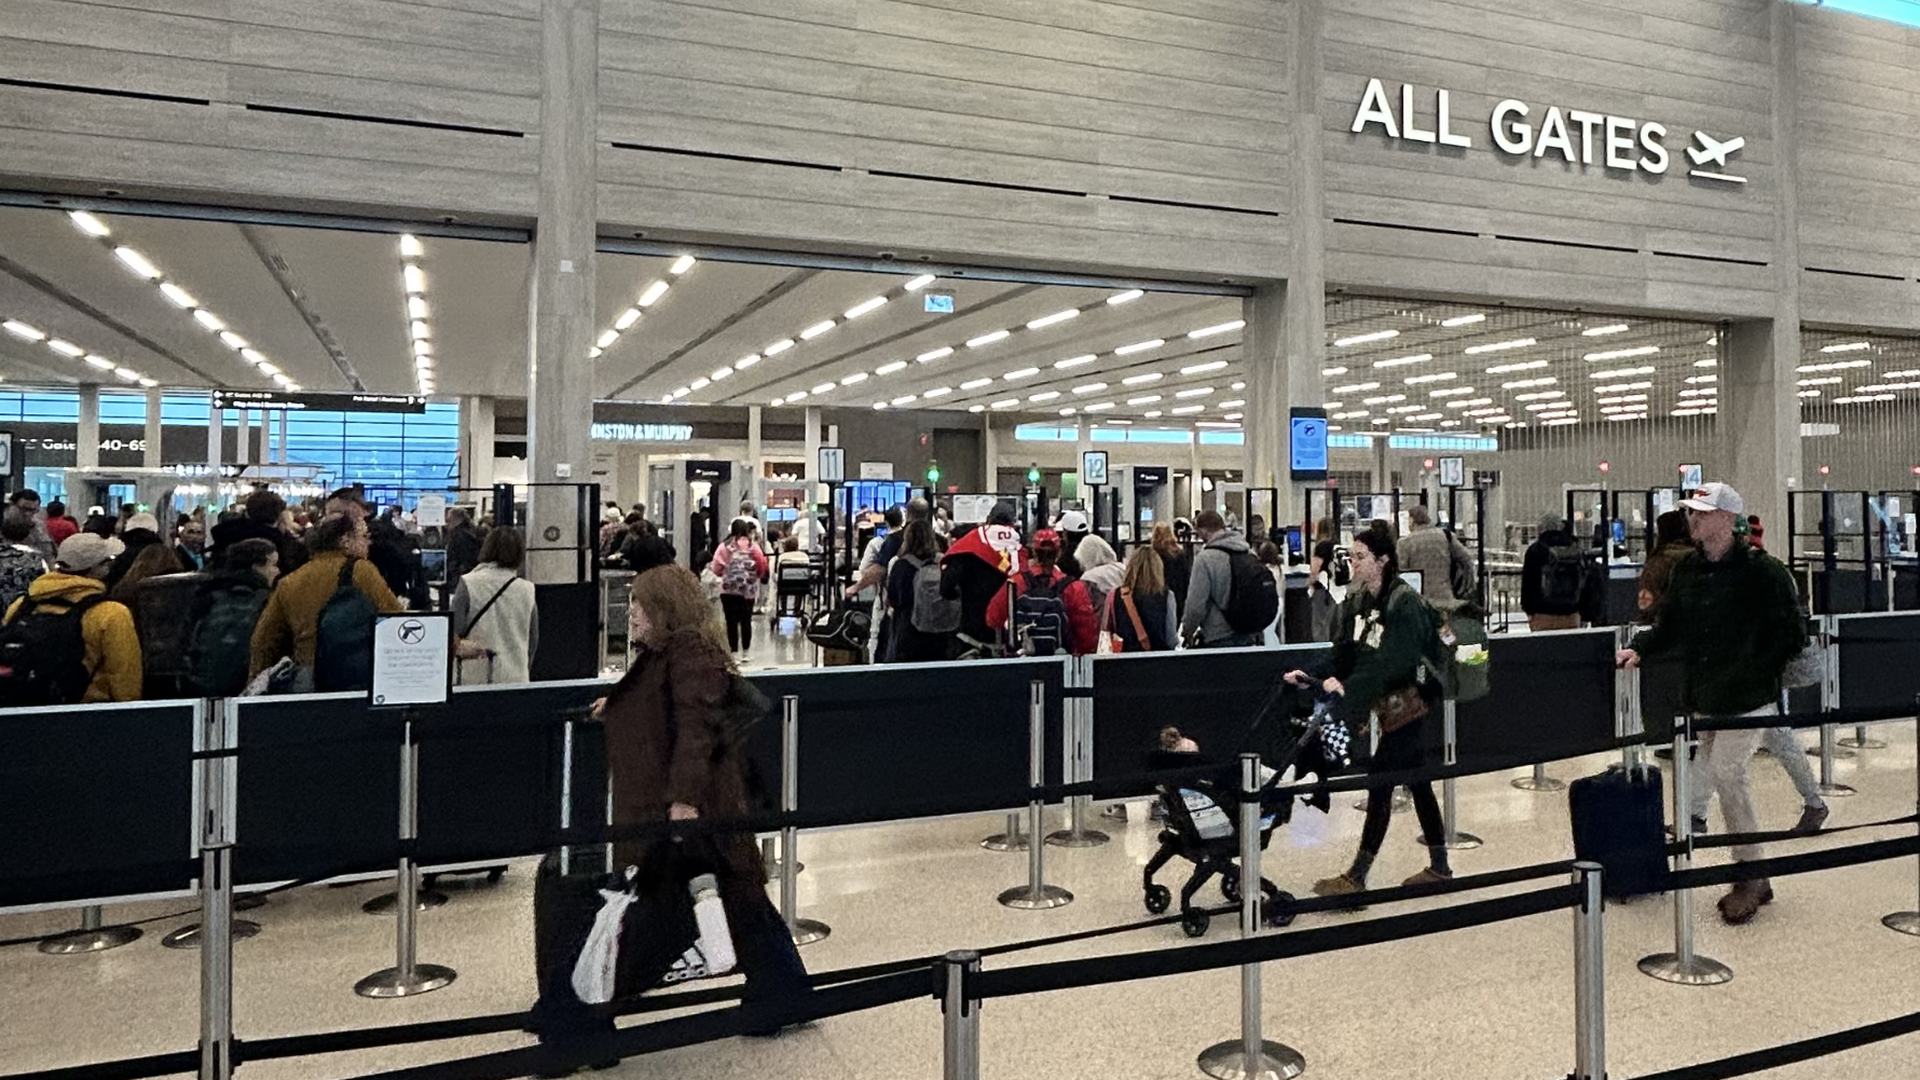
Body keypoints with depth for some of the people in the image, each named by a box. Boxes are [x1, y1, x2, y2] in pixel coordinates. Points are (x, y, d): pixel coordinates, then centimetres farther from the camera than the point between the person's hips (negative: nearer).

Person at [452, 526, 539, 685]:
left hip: (477, 678, -2)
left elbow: (455, 631, -6)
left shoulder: (468, 584, -6)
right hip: (516, 678, 2)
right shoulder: (527, 590, 1)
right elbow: (533, 640, 8)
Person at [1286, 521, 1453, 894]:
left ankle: (1356, 877, -4)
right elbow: (1344, 652, 3)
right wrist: (1313, 675, -13)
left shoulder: (1405, 603, -19)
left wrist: (1349, 685, -37)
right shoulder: (1357, 601, 5)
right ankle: (1439, 866, 30)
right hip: (1387, 703, 8)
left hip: (1408, 703, -8)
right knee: (1417, 782, 17)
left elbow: (1393, 661, -29)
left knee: (1380, 784, -8)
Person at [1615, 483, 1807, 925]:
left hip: (1748, 698, -7)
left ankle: (1749, 875, 4)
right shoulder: (1687, 570, 7)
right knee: (1714, 776, 10)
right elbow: (1668, 624, 13)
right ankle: (1754, 880, 24)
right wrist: (1640, 647, -3)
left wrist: (1757, 670, -14)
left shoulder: (1762, 571, -11)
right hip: (1701, 697, 7)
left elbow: (1792, 634, -9)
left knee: (1725, 772, -13)